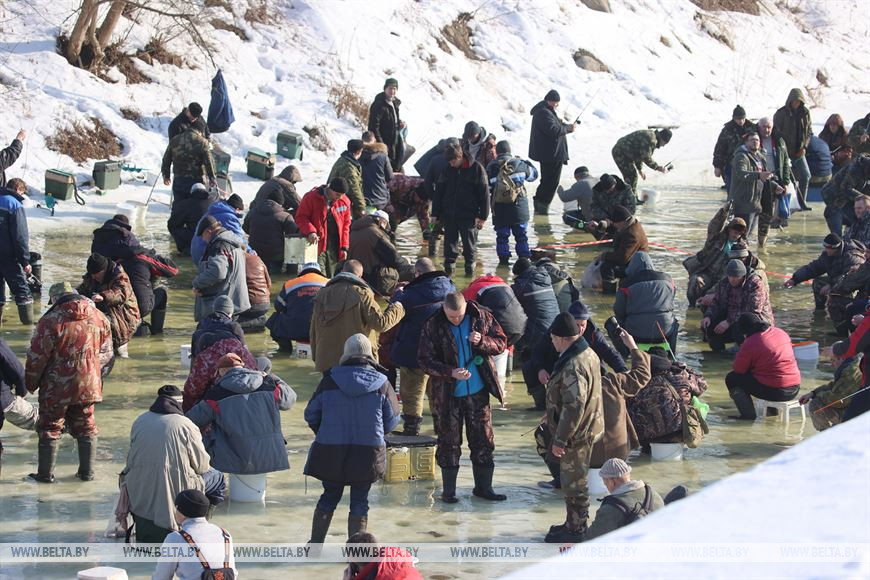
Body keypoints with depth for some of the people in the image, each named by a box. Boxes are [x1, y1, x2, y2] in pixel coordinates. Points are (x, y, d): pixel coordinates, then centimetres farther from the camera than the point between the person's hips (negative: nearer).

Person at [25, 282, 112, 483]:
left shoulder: (51, 320, -15)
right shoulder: (99, 318, 1)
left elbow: (37, 356, -12)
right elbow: (106, 354, 10)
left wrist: (30, 383, 2)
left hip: (57, 388, -4)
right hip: (88, 384, 4)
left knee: (50, 428, 8)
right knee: (85, 427, 16)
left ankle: (45, 474, 13)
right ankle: (87, 472, 20)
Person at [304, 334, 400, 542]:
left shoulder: (330, 379, -4)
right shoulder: (382, 383, -4)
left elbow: (311, 414, 4)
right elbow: (392, 421, 3)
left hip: (330, 450, 1)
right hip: (368, 451, -1)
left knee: (330, 495, 16)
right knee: (359, 501, 9)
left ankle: (314, 545, 22)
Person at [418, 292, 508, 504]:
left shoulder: (481, 317, -3)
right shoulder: (433, 326, -10)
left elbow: (501, 343, 3)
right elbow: (425, 361, -10)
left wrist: (482, 341, -19)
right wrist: (451, 372, -24)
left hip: (478, 391, 2)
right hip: (447, 394, -2)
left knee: (483, 440, 7)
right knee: (449, 442, 5)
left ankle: (483, 487, 20)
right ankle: (448, 490, 16)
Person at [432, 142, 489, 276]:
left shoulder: (476, 168, -7)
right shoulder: (447, 169, 4)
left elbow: (484, 193, -5)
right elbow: (439, 192, 10)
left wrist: (482, 216, -7)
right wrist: (435, 214, 7)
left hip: (469, 215, -3)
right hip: (449, 214, 3)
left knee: (469, 242, 6)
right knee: (450, 241, 7)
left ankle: (470, 265, 18)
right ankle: (448, 267, 15)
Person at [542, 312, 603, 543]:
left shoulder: (573, 366, -27)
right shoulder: (589, 354, 6)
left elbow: (574, 406, -29)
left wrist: (560, 439, -24)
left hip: (576, 435, -10)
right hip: (587, 430, 10)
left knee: (573, 483, 2)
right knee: (574, 480, 21)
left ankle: (576, 530, 12)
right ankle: (574, 524, 33)